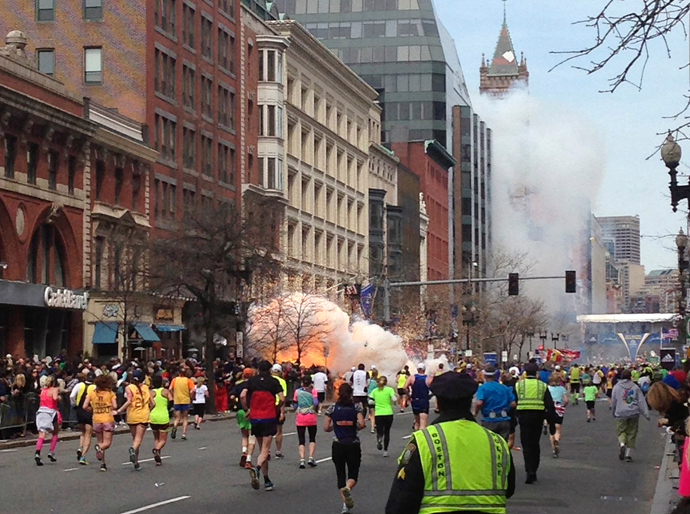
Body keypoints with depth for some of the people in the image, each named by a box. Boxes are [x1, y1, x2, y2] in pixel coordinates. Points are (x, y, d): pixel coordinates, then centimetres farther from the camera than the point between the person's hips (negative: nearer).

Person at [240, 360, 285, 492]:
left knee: (262, 449, 14)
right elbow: (282, 399, -8)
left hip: (255, 418, 3)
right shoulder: (273, 382, -1)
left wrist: (246, 409, 7)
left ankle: (267, 481, 16)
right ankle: (257, 468, -34)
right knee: (265, 450, -4)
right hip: (269, 418, -3)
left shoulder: (252, 381, 5)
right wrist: (280, 411, 9)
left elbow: (242, 396, -7)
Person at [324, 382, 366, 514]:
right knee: (353, 474, 10)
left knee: (340, 475, 12)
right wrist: (355, 428, 5)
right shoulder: (356, 406, -2)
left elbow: (326, 428, -1)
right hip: (353, 445, -1)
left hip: (337, 446, 1)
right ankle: (347, 489, -24)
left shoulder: (333, 408, 0)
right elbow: (361, 424, -16)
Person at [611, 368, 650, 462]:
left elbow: (614, 401, 7)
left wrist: (614, 413, 20)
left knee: (621, 431, 8)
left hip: (621, 414, -1)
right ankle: (628, 453, 5)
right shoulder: (635, 387, 3)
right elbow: (641, 401, 0)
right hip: (633, 413, 1)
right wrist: (646, 413, -1)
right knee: (631, 433, 8)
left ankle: (622, 444, -23)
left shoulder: (616, 387, 3)